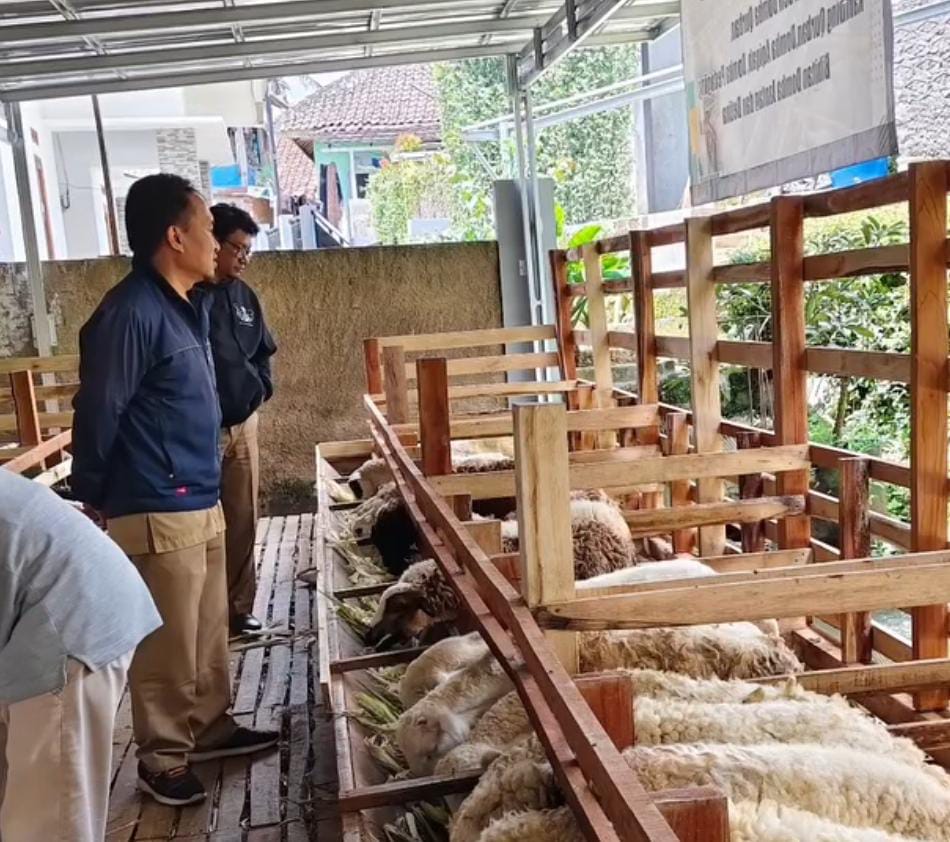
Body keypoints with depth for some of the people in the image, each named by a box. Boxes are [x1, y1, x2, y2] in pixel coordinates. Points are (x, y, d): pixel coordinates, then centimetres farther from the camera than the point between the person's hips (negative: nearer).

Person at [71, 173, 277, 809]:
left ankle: (211, 727, 36)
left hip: (201, 501, 9)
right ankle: (162, 758, 21)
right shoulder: (131, 313, -20)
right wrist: (94, 498, -7)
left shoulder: (186, 306, 10)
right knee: (168, 644, 4)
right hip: (157, 513, -9)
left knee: (209, 630, 20)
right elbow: (98, 415, -17)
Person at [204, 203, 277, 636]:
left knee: (243, 520, 13)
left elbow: (263, 350, 23)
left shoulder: (243, 296, 11)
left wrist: (261, 387, 8)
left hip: (243, 425, 7)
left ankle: (239, 607, 25)